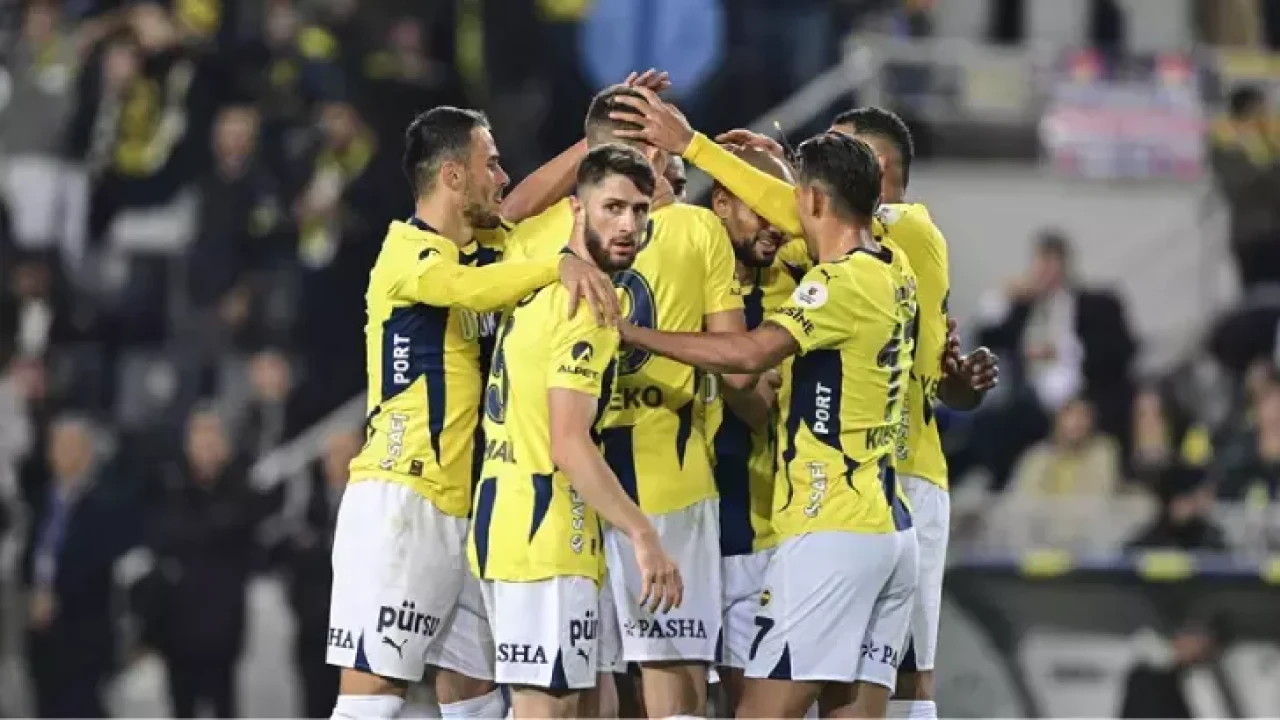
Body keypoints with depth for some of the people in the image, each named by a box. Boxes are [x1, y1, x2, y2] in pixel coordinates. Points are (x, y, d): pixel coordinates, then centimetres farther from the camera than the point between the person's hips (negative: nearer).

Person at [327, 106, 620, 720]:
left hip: (462, 509, 9)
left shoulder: (477, 256, 18)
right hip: (400, 502, -9)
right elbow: (466, 289, -30)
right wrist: (560, 265, -40)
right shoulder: (408, 251, -9)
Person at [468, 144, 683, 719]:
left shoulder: (540, 287, 12)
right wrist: (643, 535, -26)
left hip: (503, 515, 10)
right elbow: (570, 445, -23)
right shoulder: (589, 305, -15)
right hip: (546, 532, -10)